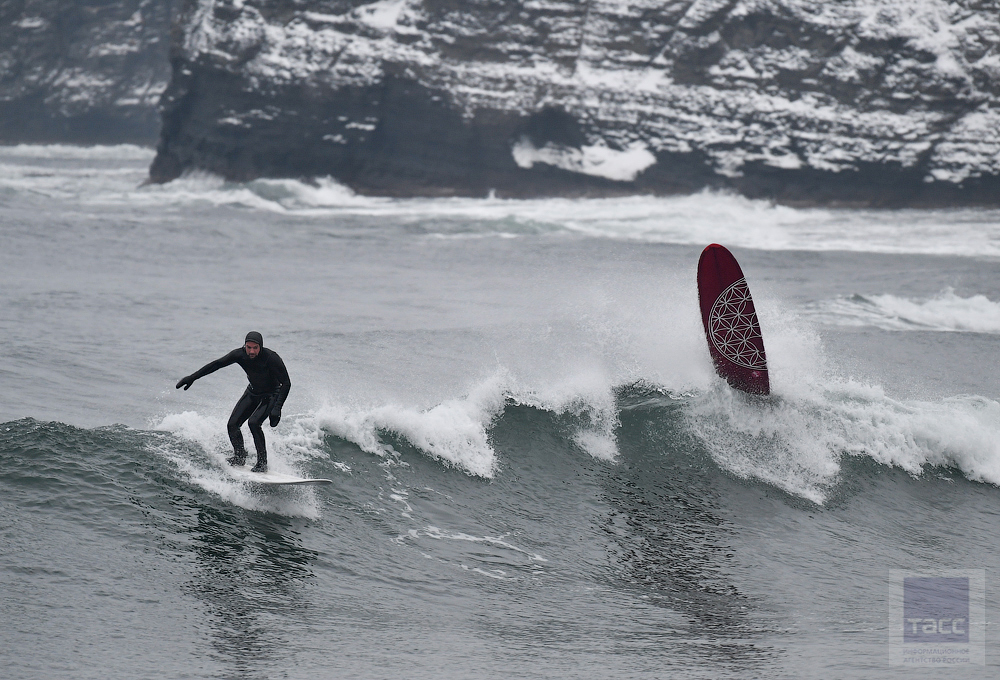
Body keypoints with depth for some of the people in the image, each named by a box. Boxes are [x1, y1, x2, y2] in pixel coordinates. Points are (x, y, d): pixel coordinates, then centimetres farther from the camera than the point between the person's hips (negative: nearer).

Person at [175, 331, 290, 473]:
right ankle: (240, 456, 18)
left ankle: (262, 463, -14)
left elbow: (286, 383, -26)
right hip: (253, 392, 5)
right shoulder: (240, 354, -19)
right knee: (232, 425, -6)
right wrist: (192, 377, -13)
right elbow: (216, 364, -11)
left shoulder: (271, 358, -31)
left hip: (271, 395, -5)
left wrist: (277, 409, -35)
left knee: (254, 423, -26)